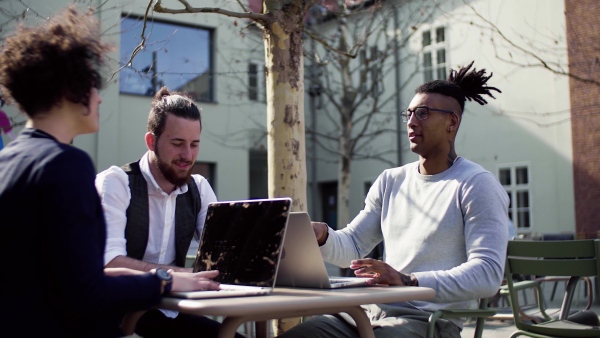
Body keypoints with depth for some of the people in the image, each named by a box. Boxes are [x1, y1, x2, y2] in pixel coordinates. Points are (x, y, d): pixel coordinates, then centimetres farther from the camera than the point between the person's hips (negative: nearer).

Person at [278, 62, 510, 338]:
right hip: (371, 312, 6)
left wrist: (410, 282, -29)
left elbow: (487, 275, -17)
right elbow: (352, 246, 13)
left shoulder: (477, 185, -5)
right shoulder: (391, 181, 17)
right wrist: (323, 237, -11)